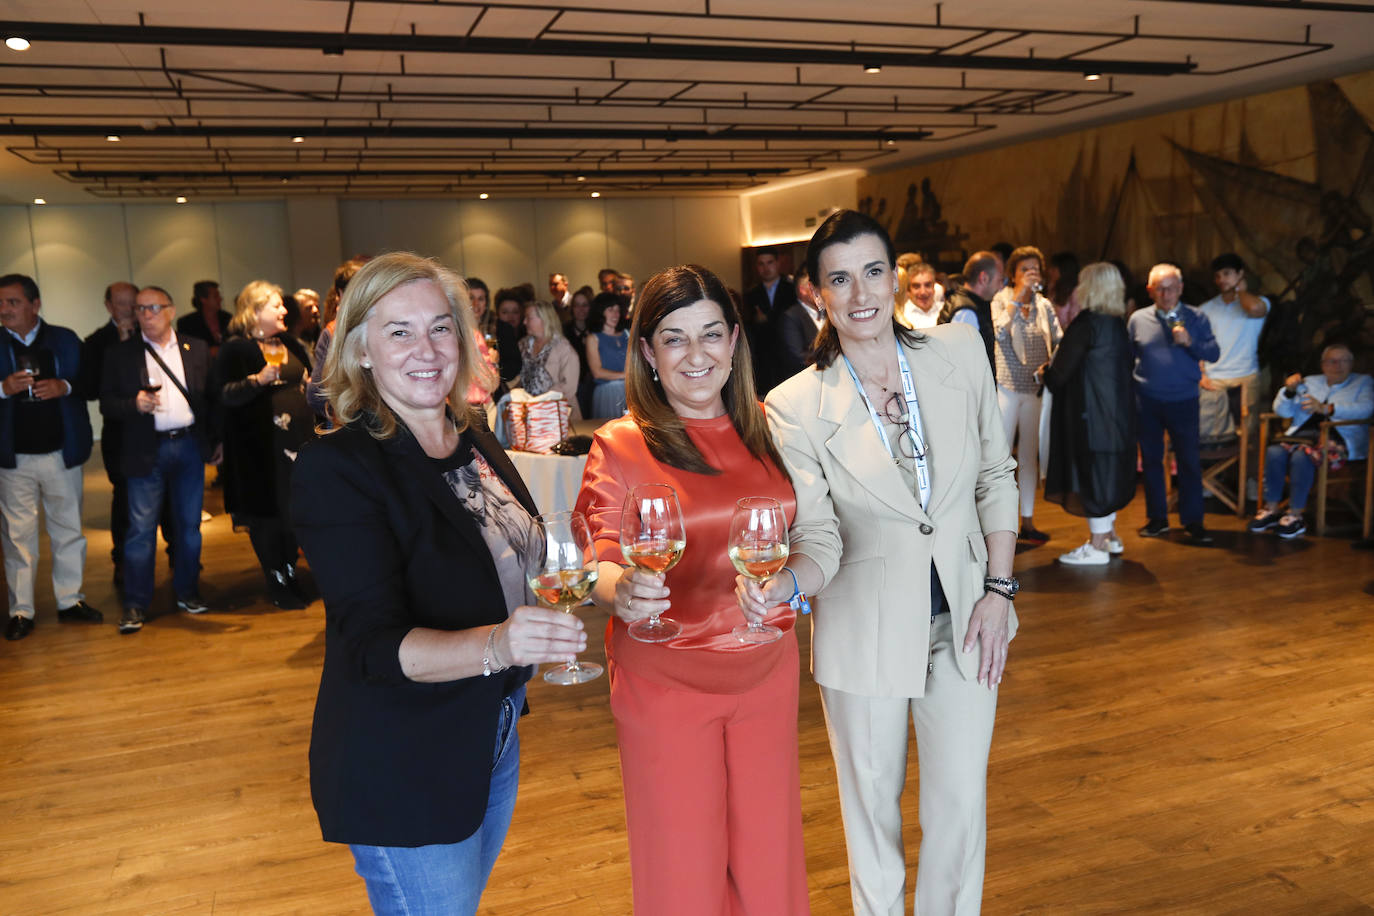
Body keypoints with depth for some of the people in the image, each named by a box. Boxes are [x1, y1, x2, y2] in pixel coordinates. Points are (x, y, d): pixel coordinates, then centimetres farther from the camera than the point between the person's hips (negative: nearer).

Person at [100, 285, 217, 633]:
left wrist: (215, 440, 3)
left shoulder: (197, 349, 8)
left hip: (189, 446, 2)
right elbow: (107, 405, 1)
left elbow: (209, 397, 7)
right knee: (141, 529, -2)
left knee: (189, 524, 10)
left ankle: (187, 591, 24)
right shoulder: (120, 354, 3)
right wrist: (135, 404, -19)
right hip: (146, 451, -2)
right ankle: (135, 604, 6)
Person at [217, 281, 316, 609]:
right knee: (268, 513, 0)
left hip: (298, 439, 6)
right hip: (261, 448, -6)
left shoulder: (289, 343, 14)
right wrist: (259, 379, -32)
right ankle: (277, 584, 12)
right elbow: (227, 394, -19)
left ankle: (290, 574, 21)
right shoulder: (235, 348, -7)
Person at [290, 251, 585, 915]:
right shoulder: (336, 468, -20)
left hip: (494, 734, 7)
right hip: (399, 770, -7)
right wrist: (494, 645, -41)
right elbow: (376, 646, -27)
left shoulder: (473, 438, 1)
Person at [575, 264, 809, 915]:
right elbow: (601, 563, -12)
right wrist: (622, 591, -31)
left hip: (764, 669, 3)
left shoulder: (765, 429, 3)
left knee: (768, 853, 15)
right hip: (664, 678, -3)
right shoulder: (620, 446, -8)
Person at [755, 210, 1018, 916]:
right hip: (864, 627, -2)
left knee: (960, 803, 13)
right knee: (872, 802, 15)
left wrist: (998, 590, -2)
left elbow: (996, 477, 3)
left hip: (964, 617, 2)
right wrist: (783, 584, -32)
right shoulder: (795, 406, -13)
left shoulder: (960, 350, -5)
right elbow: (819, 540, -11)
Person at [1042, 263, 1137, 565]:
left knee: (1093, 472, -1)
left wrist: (1046, 372, 7)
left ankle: (1097, 546, 5)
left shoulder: (1086, 324, -16)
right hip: (1118, 410, 9)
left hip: (1092, 412, -9)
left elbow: (1059, 374, -16)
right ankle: (1110, 536, 28)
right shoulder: (1117, 324, 9)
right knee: (1108, 471, 18)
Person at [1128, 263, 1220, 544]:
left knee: (1189, 460, 0)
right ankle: (1157, 518, 20)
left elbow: (1214, 353, 0)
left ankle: (1192, 521, 9)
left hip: (1183, 400, -1)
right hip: (1147, 402, 1)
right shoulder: (1138, 320, 5)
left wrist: (1190, 342, -18)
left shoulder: (1196, 318, 3)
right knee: (1150, 458, 8)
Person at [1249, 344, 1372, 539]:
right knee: (1275, 451, -29)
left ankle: (1295, 516, -29)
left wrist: (1327, 408, -18)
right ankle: (1271, 509, -21)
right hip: (1301, 434, 4)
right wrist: (1289, 390, 0)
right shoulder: (1310, 382, 28)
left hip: (1338, 440, -4)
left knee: (1302, 455, -36)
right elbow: (1283, 411, 20)